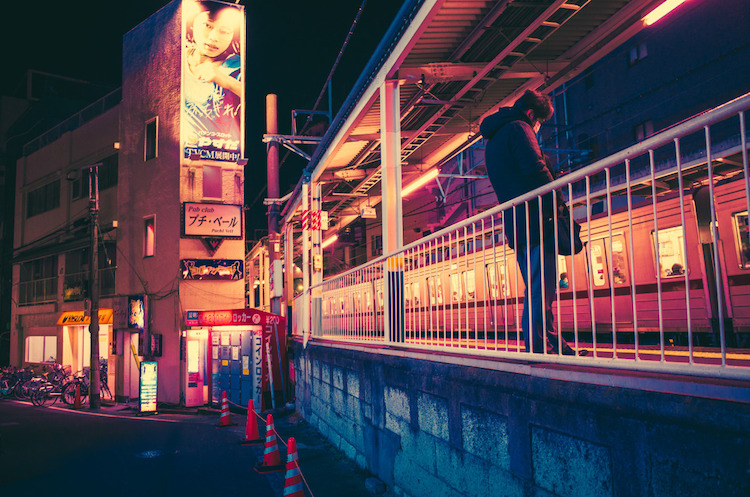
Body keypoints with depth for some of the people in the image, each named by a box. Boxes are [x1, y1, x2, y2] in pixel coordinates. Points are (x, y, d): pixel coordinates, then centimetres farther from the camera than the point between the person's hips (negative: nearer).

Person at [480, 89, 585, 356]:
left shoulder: (492, 141, 26)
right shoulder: (518, 128, -3)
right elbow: (535, 170, -16)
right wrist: (558, 210, -15)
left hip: (515, 226, 9)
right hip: (535, 221, -9)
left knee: (536, 290, 12)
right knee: (540, 291, -10)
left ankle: (556, 347, 18)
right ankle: (539, 349, -11)